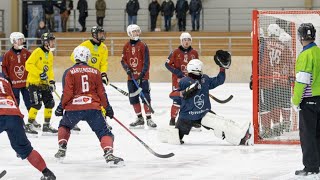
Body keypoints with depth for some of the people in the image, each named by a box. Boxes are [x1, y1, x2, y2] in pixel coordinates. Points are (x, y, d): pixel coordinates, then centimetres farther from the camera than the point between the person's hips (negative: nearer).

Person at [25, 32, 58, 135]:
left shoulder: (50, 54, 13)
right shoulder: (37, 52, -13)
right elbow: (28, 65, -20)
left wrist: (52, 81, 6)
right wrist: (40, 73, -26)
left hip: (44, 83, 8)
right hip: (34, 82, -8)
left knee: (50, 103, 7)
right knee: (37, 104, -14)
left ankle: (47, 126, 18)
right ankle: (29, 125, -5)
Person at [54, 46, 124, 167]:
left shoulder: (69, 72, 3)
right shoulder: (95, 72, 9)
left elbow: (67, 93, -4)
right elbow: (101, 93, 11)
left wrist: (61, 107, 9)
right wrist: (107, 107, 23)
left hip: (73, 108, 1)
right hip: (92, 108, 0)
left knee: (64, 126, 31)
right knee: (104, 132, 2)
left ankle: (62, 149, 22)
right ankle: (109, 154, -21)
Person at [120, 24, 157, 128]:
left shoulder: (143, 46, -4)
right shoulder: (126, 46, 9)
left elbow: (146, 62, -8)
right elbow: (123, 60, 12)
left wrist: (142, 74, -16)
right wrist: (127, 68, -8)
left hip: (142, 76, -5)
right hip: (131, 77, 5)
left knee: (146, 97, -9)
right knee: (133, 98, 7)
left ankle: (149, 118, -7)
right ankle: (140, 119, 16)